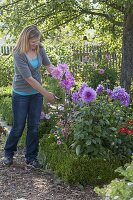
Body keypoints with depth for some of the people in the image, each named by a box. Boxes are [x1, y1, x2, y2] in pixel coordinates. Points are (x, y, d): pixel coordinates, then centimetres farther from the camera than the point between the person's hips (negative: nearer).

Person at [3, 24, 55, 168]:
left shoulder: (39, 48, -9)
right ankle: (8, 153, 29)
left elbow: (48, 66, 2)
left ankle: (31, 157, 21)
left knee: (34, 127, 8)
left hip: (37, 93, 4)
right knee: (18, 127, 6)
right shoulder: (19, 54, -24)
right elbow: (29, 78, -25)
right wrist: (46, 94, -21)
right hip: (21, 95, -4)